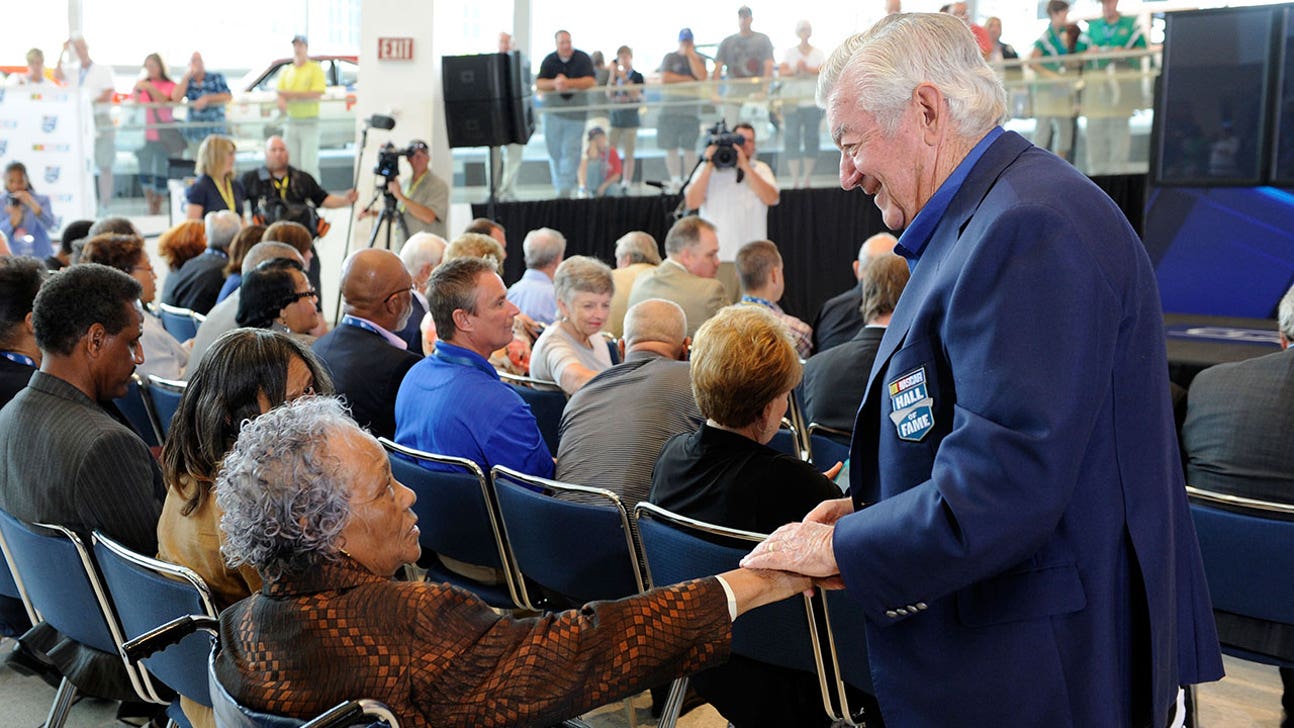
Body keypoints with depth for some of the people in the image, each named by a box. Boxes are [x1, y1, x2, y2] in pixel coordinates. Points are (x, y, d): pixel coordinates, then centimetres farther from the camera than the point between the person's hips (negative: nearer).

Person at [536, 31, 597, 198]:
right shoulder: (549, 60, 3)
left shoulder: (583, 59, -1)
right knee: (554, 151, 4)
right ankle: (559, 186, 14)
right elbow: (539, 84, -4)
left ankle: (565, 188, -11)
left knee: (571, 151, -8)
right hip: (553, 110, 2)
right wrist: (554, 83, -24)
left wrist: (568, 83, -23)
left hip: (576, 112, -2)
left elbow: (591, 81, -12)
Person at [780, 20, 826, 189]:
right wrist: (795, 71, -22)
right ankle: (794, 179, -4)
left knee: (811, 137, -1)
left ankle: (806, 178, 5)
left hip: (813, 101, 1)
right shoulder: (789, 52, 10)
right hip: (793, 100, -1)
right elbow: (782, 71, -2)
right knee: (792, 138, -6)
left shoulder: (818, 52, 11)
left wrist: (807, 69, -20)